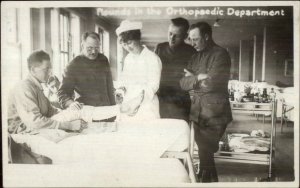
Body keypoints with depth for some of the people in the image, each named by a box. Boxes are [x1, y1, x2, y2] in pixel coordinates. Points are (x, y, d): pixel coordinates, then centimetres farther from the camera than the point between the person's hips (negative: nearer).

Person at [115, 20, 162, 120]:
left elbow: (153, 86, -13)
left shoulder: (153, 58, -8)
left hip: (146, 107, -5)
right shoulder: (128, 58, 13)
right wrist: (121, 87, -1)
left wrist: (139, 102, -27)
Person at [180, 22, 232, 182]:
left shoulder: (220, 55, -8)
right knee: (204, 152, 11)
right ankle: (211, 179, 27)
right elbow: (183, 83, 5)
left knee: (205, 152, -1)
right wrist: (200, 77, -11)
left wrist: (193, 78, -5)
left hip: (214, 115, -6)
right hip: (198, 112, 6)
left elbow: (212, 84, -20)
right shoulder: (196, 57, 13)